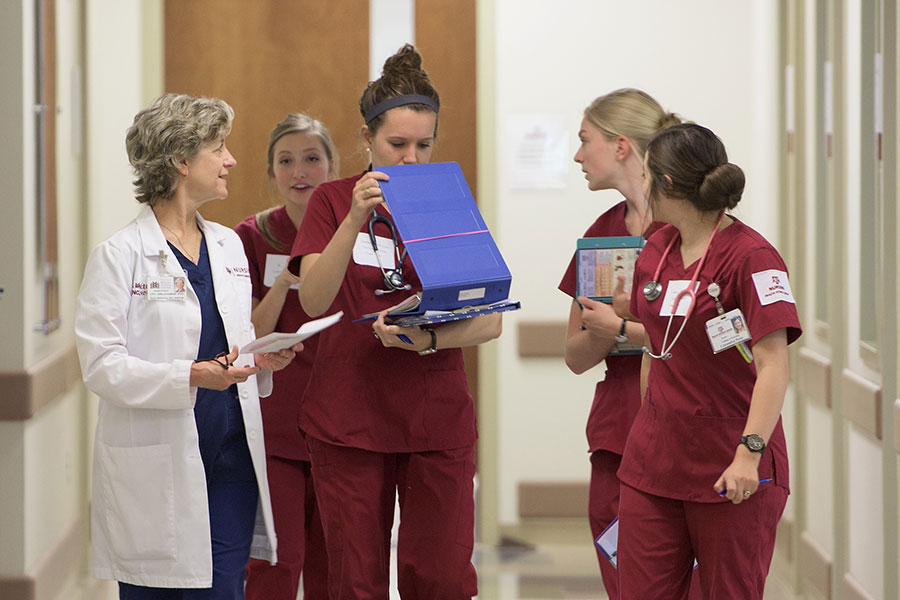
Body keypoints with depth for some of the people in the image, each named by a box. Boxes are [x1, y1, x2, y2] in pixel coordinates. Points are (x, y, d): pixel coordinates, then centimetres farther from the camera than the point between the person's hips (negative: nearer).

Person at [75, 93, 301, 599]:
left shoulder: (228, 245, 14)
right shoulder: (120, 254, -7)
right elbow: (102, 365, -12)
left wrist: (262, 360, 0)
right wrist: (192, 376, -24)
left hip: (231, 457, 6)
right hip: (156, 467, -6)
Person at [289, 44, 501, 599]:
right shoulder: (333, 202, 4)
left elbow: (490, 321, -1)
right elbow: (315, 301, -10)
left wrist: (425, 338, -21)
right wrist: (355, 219, -23)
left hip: (438, 422, 1)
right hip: (349, 421, -1)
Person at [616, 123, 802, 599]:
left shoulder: (751, 257, -13)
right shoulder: (656, 250, 9)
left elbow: (773, 367, -19)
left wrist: (749, 454, -27)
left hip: (732, 473, -6)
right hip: (654, 463, 6)